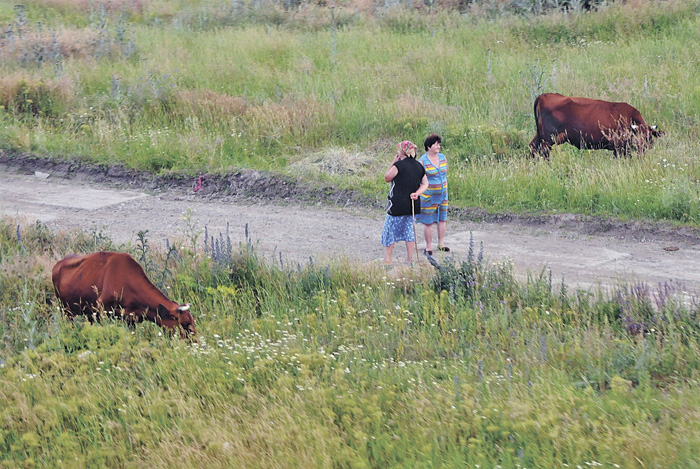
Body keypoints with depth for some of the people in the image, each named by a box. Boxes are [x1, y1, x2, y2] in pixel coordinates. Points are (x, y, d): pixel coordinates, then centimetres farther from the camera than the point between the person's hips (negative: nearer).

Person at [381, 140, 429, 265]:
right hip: (412, 205, 6)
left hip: (397, 205, -6)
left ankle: (387, 260, 10)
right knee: (409, 230, 14)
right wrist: (417, 193, -6)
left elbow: (387, 178, -3)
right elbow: (425, 184, 8)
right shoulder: (419, 166, 6)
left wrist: (393, 163, 1)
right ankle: (410, 260, 13)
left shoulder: (399, 165, -16)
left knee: (389, 230, 6)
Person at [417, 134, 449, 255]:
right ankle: (428, 247, 9)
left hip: (442, 194, 6)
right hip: (428, 195, -6)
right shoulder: (422, 161, -15)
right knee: (429, 222, -1)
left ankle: (441, 244, 24)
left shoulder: (442, 157, 3)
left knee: (442, 219, 12)